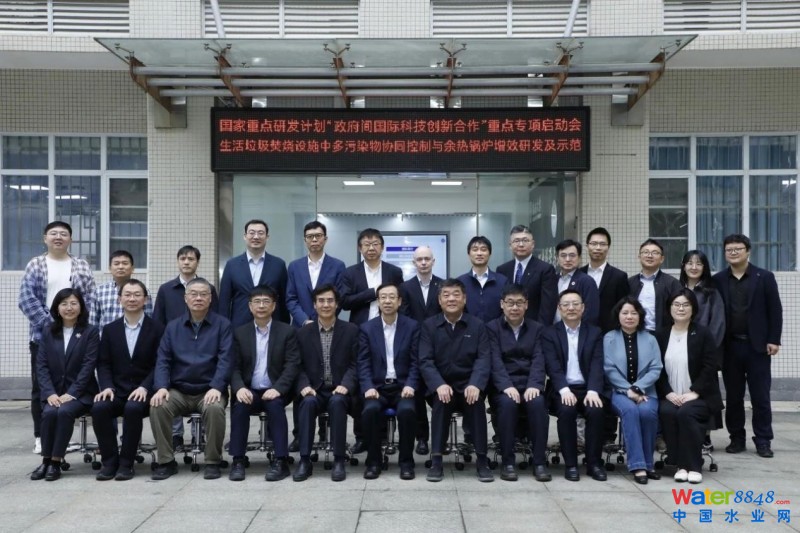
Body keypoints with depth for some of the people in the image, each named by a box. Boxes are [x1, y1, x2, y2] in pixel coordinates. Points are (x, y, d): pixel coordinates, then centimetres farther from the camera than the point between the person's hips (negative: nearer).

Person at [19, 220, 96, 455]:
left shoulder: (82, 267, 8)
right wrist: (50, 323, -14)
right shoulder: (35, 265, 5)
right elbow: (26, 299, -5)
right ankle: (41, 436, 12)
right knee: (41, 387, 4)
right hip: (42, 336, -1)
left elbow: (90, 300, 3)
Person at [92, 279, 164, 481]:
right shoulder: (110, 329, 13)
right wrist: (107, 386, -10)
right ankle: (110, 461, -10)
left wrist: (144, 387, -17)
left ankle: (126, 463, -16)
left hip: (142, 392, -3)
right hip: (117, 391, 3)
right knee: (99, 407, -27)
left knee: (133, 408, -33)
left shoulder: (157, 329, 3)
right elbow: (103, 364, 8)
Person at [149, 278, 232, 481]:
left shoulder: (222, 325, 2)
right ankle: (166, 461, -9)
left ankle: (213, 462, -13)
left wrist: (216, 387, -22)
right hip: (178, 391, 3)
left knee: (215, 408, -33)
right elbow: (163, 360, 5)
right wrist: (161, 387, -12)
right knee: (157, 406, -25)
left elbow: (225, 359, -7)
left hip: (209, 391, -3)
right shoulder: (173, 327, 11)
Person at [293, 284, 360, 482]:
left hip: (340, 391, -1)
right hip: (315, 390, 1)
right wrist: (305, 386, -13)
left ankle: (339, 460, -25)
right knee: (308, 403, -31)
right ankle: (304, 460, -25)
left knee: (337, 402, -33)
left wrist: (345, 385, -17)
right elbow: (300, 366, 6)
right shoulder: (303, 333, 8)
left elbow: (355, 364, 0)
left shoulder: (351, 330, 4)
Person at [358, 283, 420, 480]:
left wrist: (410, 385, -14)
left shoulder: (412, 326, 4)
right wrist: (368, 387, -14)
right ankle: (373, 461, -10)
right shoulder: (367, 328, 6)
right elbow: (363, 363, 2)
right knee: (370, 410, -30)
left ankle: (406, 461, -11)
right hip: (377, 386, 1)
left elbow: (416, 361, 1)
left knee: (407, 410, -31)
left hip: (402, 386, -1)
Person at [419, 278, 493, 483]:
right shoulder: (429, 326, 4)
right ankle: (436, 460, -26)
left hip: (469, 385, 0)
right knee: (441, 401, -32)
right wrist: (440, 385, -24)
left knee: (476, 401, -31)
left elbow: (484, 359, -5)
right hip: (441, 385, 0)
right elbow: (425, 361, -5)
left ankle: (481, 460, -21)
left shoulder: (478, 325, 5)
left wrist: (475, 384, -25)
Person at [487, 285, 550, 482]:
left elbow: (538, 360, 0)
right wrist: (507, 386, -23)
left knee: (538, 403, -31)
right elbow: (495, 361, -7)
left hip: (529, 385, 2)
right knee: (508, 403, -34)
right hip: (503, 386, -1)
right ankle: (508, 462, -23)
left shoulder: (536, 328, 13)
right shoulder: (492, 328, 7)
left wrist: (534, 385, -18)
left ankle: (540, 462, -22)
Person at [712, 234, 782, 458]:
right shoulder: (718, 280, 5)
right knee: (733, 396, 7)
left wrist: (773, 340, -7)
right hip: (730, 346, 2)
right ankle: (737, 439, 17)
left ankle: (763, 441, 13)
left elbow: (775, 310, 0)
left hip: (757, 345, -1)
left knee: (760, 397, 4)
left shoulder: (765, 277, 2)